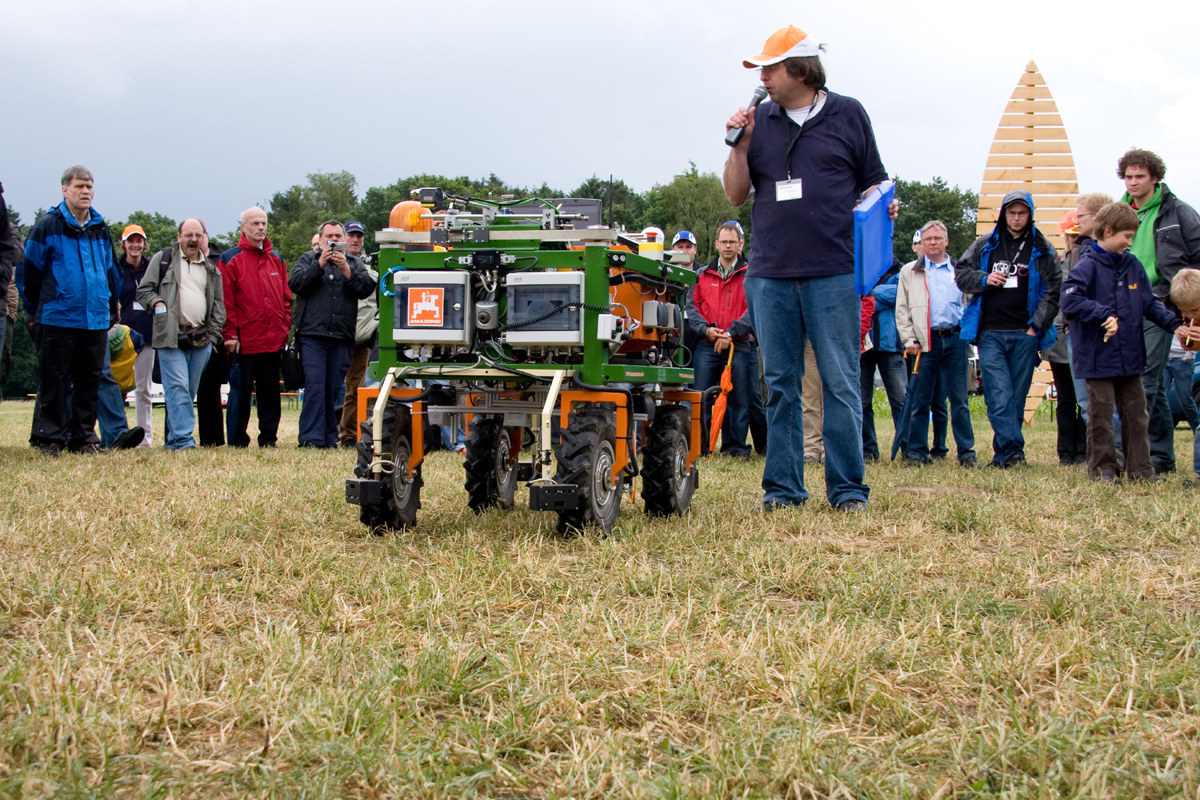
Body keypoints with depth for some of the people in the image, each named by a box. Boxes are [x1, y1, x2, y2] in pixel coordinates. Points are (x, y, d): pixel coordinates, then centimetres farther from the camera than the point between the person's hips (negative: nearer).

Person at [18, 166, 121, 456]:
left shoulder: (101, 228, 13)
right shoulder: (48, 225, -3)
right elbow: (28, 270, 0)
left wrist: (111, 310, 19)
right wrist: (34, 311, 2)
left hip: (96, 321, 5)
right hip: (58, 320, -5)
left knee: (90, 380, 7)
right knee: (53, 381, -1)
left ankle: (83, 437, 14)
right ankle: (49, 437, 5)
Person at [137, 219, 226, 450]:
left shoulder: (211, 269, 18)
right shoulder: (163, 259, 7)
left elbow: (218, 305, 20)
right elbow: (144, 290, 6)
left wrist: (213, 334, 10)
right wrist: (156, 303, -12)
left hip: (201, 339, 4)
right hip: (171, 337, -4)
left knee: (189, 391, 6)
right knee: (177, 387, -14)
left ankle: (173, 439, 14)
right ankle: (183, 438, -18)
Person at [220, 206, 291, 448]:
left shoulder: (276, 259, 15)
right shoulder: (231, 259, 0)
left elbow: (286, 297, 17)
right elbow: (226, 301, -5)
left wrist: (285, 327, 7)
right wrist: (230, 334, -11)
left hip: (273, 341, 5)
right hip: (244, 341, -4)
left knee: (270, 393, 7)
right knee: (241, 393, 1)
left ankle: (268, 437, 14)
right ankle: (238, 441, 7)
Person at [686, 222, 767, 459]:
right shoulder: (702, 275, 15)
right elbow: (692, 306, 8)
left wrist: (731, 332, -15)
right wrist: (706, 329, -10)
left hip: (741, 345, -2)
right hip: (707, 345, 2)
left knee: (740, 398, -1)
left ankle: (736, 446, 6)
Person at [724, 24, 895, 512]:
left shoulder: (847, 116, 7)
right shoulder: (759, 121, 12)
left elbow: (874, 183, 13)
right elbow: (736, 195, 13)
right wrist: (740, 145, 0)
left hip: (833, 274, -3)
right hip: (771, 275, 3)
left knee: (840, 383, -4)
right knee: (780, 386, 5)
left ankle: (847, 489, 2)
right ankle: (782, 488, 12)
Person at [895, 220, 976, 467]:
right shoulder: (910, 272, 12)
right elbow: (902, 310, 9)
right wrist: (909, 339, -2)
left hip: (955, 338, 1)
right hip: (925, 341, -1)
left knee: (960, 400, 2)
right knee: (920, 400, 1)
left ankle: (966, 452, 6)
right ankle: (916, 451, 8)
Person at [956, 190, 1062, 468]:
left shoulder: (1043, 250, 8)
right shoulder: (984, 246, 12)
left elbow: (1053, 290, 5)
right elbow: (960, 273, 16)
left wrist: (1037, 325, -5)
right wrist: (984, 279, -4)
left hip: (1025, 334, 0)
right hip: (990, 333, 0)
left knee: (1017, 397, 2)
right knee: (999, 395, -13)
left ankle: (1003, 453, 10)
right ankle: (1013, 450, -17)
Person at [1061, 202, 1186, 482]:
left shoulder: (1133, 265, 9)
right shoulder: (1088, 266, -10)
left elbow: (1150, 303, 12)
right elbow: (1069, 301, -21)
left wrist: (1175, 325, 0)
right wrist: (1103, 314, -26)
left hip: (1130, 356, 6)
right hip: (1098, 358, -6)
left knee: (1136, 413, 9)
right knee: (1101, 414, 1)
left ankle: (1140, 467, 15)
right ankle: (1102, 467, 11)